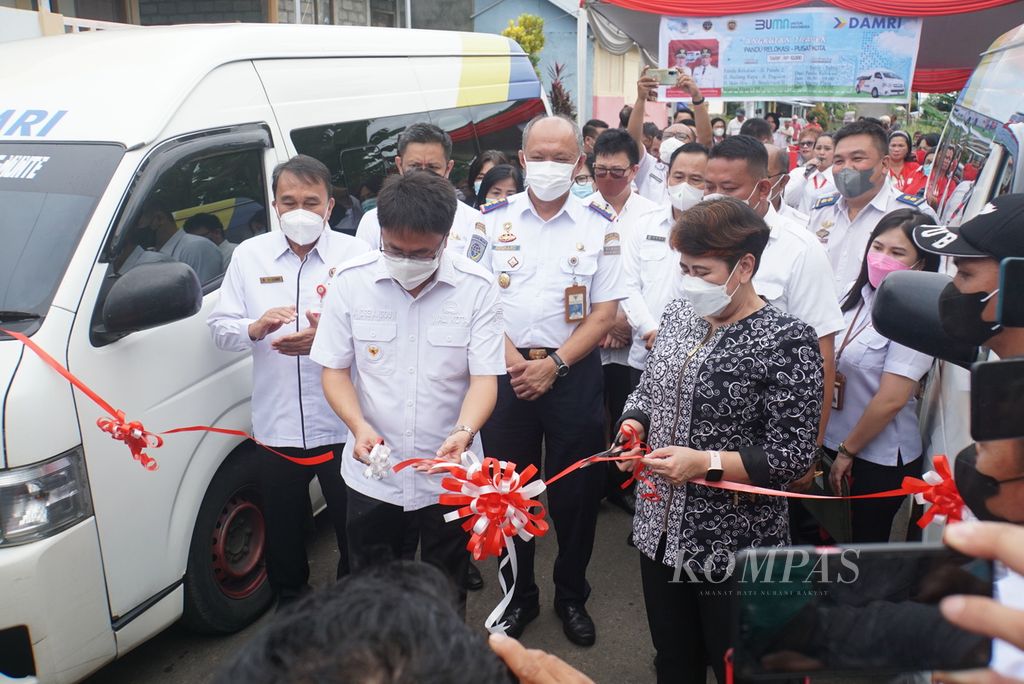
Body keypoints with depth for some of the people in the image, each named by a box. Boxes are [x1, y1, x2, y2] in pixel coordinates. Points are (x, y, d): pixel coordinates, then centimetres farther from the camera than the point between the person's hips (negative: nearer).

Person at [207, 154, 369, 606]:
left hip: (342, 425, -2)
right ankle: (290, 603, 39)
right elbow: (219, 328, 7)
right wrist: (255, 328, -14)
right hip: (275, 427, 3)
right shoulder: (249, 255, 8)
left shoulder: (356, 254, -1)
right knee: (283, 533, 18)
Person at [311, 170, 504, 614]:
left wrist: (464, 432, -31)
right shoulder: (351, 280, -7)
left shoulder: (476, 287, -10)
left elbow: (484, 376, -11)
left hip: (448, 474, -1)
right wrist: (359, 424, -20)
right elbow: (335, 369, -1)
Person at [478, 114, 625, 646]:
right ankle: (519, 594, 31)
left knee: (576, 491, 9)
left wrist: (553, 364, -12)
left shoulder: (599, 225, 0)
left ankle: (572, 596, 31)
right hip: (507, 369, 1)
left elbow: (604, 313, -2)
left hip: (573, 372, -1)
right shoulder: (492, 219, 3)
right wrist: (512, 360, -12)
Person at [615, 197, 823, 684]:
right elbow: (646, 390, 14)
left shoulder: (787, 341, -17)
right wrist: (632, 429, -7)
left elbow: (794, 456, -17)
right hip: (661, 530, 6)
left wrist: (705, 463, -26)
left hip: (734, 546, -5)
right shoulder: (678, 316, 2)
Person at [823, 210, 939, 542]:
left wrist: (847, 452, -11)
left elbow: (892, 400, -21)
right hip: (833, 443, 6)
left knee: (865, 543, 12)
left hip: (880, 458, -6)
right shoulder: (858, 295, 0)